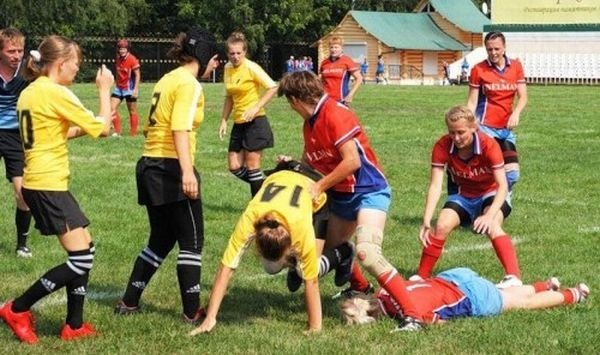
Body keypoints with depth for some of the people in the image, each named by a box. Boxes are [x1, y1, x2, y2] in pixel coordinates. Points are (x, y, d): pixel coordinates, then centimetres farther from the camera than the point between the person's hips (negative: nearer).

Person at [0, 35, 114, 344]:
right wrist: (104, 89, 2)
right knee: (81, 259, -6)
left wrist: (83, 128, 17)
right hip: (48, 186, -10)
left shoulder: (29, 92, 12)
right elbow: (102, 128, -9)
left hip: (39, 183, 10)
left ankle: (74, 326, 16)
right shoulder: (56, 93, -15)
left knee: (83, 250, 13)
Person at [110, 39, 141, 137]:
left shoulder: (132, 59, -15)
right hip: (119, 87, 7)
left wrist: (136, 89, -21)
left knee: (132, 111, 2)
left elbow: (137, 75, -15)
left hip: (129, 88, -7)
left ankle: (133, 134, 9)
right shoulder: (118, 59, 5)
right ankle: (117, 131, 7)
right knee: (112, 108, -2)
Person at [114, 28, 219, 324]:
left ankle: (129, 302, 22)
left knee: (161, 239, 19)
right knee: (191, 242, 0)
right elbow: (180, 129, -25)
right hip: (172, 169, -9)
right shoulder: (189, 84, -11)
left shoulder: (166, 80, 15)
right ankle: (192, 311, 2)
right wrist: (187, 171, -35)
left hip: (151, 166, 9)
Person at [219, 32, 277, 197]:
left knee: (252, 166, -5)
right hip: (238, 123, 7)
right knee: (235, 167, 5)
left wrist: (255, 108, -20)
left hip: (255, 122, -7)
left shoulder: (251, 68, -12)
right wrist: (224, 120, 13)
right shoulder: (228, 68, 8)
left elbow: (273, 87, -16)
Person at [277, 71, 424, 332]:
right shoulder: (309, 123, 9)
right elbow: (312, 162, 19)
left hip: (368, 192, -10)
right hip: (341, 196, 10)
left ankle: (411, 315, -25)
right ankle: (360, 288, 46)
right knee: (327, 246, 21)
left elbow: (352, 161, -25)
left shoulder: (335, 115, -19)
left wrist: (319, 187, -18)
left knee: (367, 253, -28)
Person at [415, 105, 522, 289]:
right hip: (464, 196, 3)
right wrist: (426, 221, -36)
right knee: (441, 226, -20)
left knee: (491, 227, -33)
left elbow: (502, 185, -31)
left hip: (491, 194, -3)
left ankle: (514, 277, -40)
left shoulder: (488, 145, -28)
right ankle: (421, 278, -3)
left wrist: (490, 215, -47)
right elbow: (435, 185, -24)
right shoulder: (442, 147, -21)